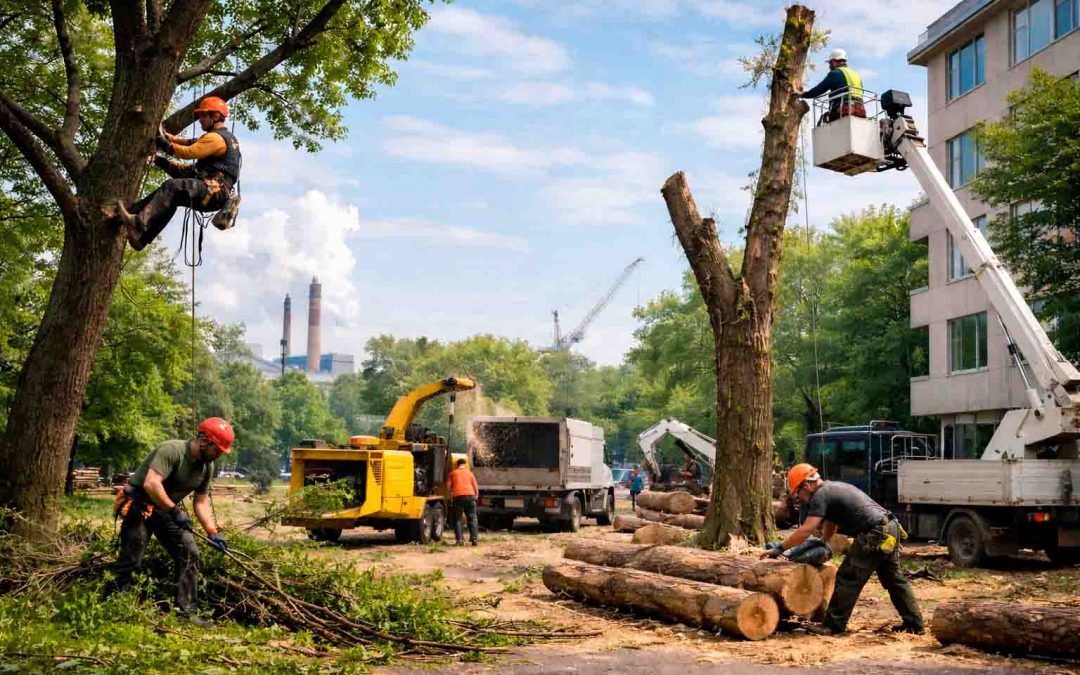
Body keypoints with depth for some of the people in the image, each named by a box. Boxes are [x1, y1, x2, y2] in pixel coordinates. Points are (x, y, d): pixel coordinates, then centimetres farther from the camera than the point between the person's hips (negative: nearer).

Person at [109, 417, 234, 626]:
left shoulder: (207, 467, 1)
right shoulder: (172, 450, -25)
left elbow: (201, 501, 6)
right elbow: (151, 484, -35)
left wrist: (212, 532, -3)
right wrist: (175, 511, -31)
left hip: (168, 509, 8)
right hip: (139, 507, -8)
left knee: (190, 554, -2)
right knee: (131, 560, -8)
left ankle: (186, 611, 1)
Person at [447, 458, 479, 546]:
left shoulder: (452, 473, 16)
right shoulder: (470, 473, 17)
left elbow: (448, 485, 7)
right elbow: (476, 486, 13)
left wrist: (450, 495, 19)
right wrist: (476, 495, 25)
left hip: (457, 496, -1)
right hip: (470, 495, 1)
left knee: (457, 519, 7)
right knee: (472, 519, 8)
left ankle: (460, 540, -3)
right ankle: (474, 539, 2)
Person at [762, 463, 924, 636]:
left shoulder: (821, 495, -9)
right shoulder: (833, 488, 21)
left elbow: (805, 530, -16)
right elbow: (831, 524, 29)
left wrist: (779, 548, -11)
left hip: (874, 536, -10)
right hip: (891, 529, 10)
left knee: (848, 579, -5)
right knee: (895, 579, 17)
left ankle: (833, 625, -4)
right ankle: (914, 623, 21)